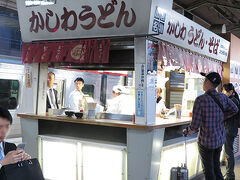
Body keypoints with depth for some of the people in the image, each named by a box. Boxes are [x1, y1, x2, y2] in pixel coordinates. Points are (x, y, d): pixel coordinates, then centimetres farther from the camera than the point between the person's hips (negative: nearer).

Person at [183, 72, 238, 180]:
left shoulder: (200, 100, -22)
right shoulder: (222, 97, -5)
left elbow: (195, 126, -21)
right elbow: (235, 110, 14)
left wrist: (187, 132, -1)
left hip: (206, 141, -6)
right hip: (220, 139, 6)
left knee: (208, 171, 10)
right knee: (216, 166, 23)